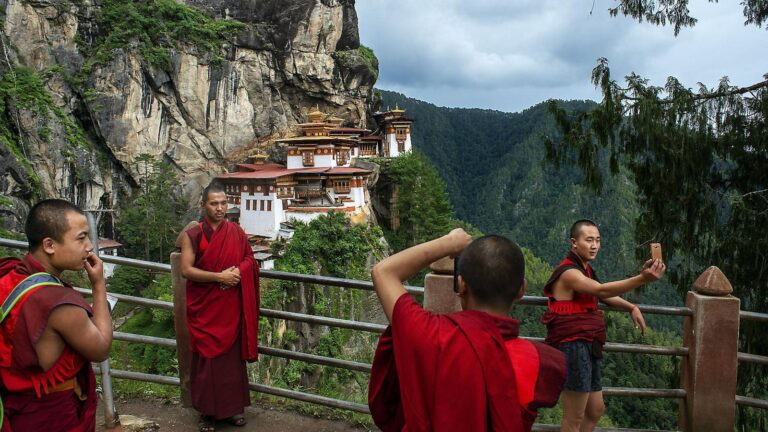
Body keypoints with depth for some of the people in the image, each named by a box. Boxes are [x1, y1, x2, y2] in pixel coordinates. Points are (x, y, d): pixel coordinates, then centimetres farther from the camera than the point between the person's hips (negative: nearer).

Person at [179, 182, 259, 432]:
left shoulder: (236, 231, 3)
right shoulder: (192, 235, -6)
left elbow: (249, 259, 9)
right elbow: (186, 270, -12)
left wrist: (238, 273, -12)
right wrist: (219, 276, -19)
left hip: (231, 307, 3)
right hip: (204, 307, -2)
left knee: (232, 354, 9)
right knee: (207, 356, 4)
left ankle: (233, 406, 22)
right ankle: (207, 411, 16)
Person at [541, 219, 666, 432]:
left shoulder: (586, 269, 16)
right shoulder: (568, 272, -17)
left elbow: (603, 295, 27)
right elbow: (602, 290, -32)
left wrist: (631, 307, 9)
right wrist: (643, 278, -42)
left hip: (587, 348, 10)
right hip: (574, 347, -10)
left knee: (595, 410, 20)